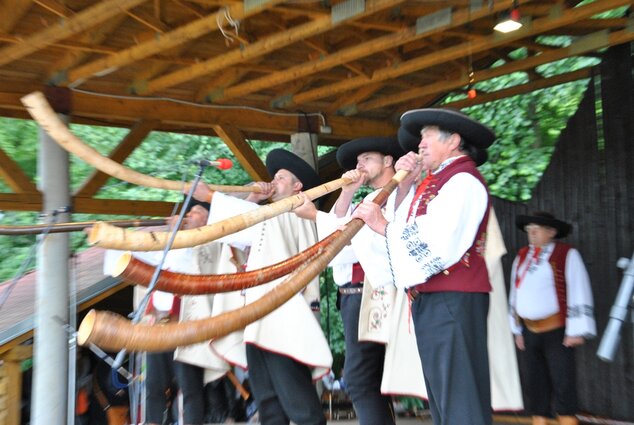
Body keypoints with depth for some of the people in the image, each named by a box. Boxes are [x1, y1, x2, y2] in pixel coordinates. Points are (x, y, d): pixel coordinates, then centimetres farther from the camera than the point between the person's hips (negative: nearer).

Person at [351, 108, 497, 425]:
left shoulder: (462, 181, -11)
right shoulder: (440, 179, 18)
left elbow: (440, 245, -23)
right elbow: (409, 223, 19)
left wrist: (384, 227, -17)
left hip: (451, 302, -10)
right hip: (430, 299, 10)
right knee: (441, 400, 17)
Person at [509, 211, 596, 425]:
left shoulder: (567, 254, -5)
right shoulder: (521, 256, 11)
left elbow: (579, 293, -9)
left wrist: (576, 331, -13)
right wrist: (517, 330, 14)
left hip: (556, 331, -5)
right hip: (529, 331, 5)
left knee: (563, 384, -2)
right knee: (535, 384, 12)